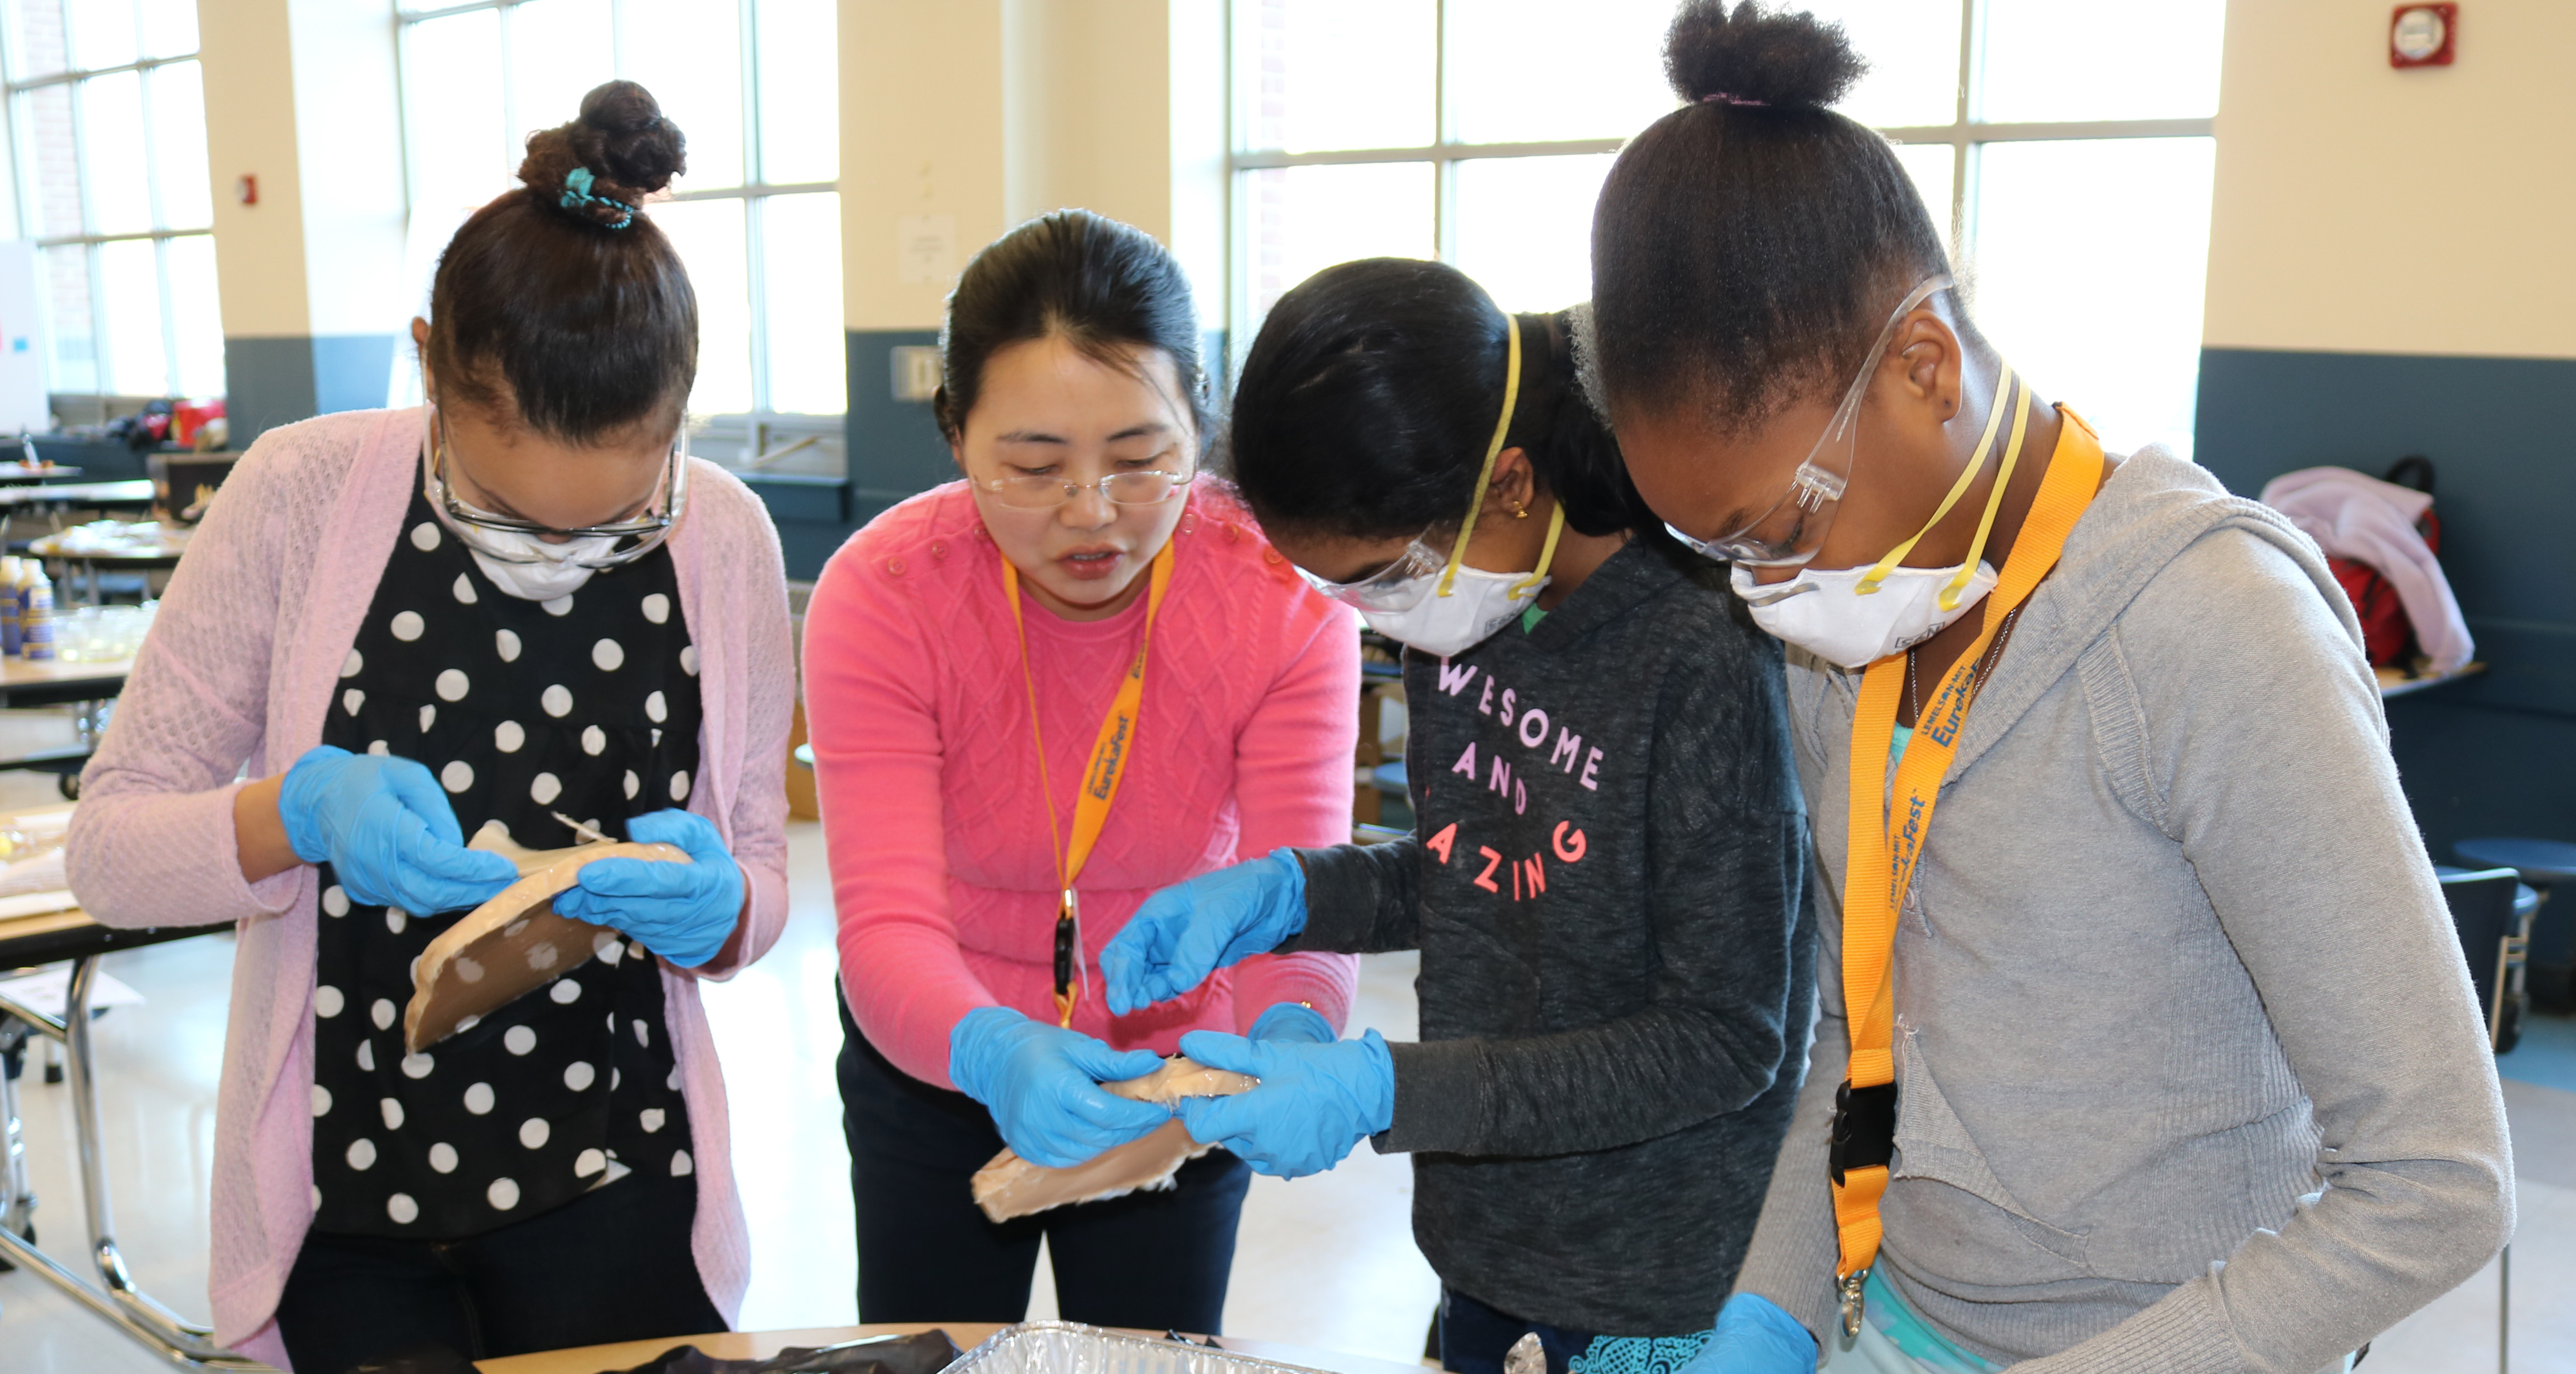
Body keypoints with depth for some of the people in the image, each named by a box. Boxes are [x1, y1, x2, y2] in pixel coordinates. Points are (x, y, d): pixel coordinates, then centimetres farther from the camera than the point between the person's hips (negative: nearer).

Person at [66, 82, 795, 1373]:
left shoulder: (725, 539, -8)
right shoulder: (304, 493, -12)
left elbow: (759, 887, 0)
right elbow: (108, 846, -7)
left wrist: (711, 904, -23)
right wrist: (301, 811, -27)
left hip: (614, 1192, 1)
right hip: (341, 1195, 0)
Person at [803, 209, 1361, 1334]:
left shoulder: (1283, 598, -23)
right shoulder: (881, 593, -25)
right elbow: (887, 923, -31)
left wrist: (1293, 1033, -50)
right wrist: (992, 1052, -52)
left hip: (1179, 1067, 0)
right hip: (939, 1071, 0)